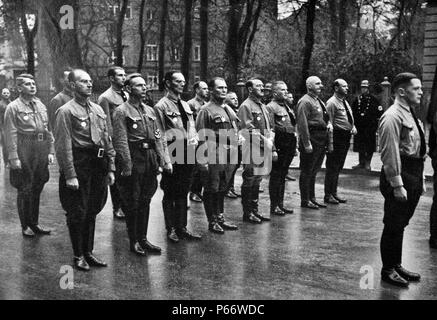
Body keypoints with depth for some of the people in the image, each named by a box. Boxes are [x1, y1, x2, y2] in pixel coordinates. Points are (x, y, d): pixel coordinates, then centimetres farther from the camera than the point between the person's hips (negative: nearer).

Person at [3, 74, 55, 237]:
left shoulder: (41, 105, 11)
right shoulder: (13, 107, -7)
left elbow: (49, 130, 13)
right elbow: (10, 135, -11)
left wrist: (51, 151, 7)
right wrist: (13, 158, -16)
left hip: (41, 153, 6)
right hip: (24, 153, -6)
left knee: (37, 189, 14)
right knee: (25, 191, 3)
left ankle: (35, 223, 26)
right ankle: (25, 226, 16)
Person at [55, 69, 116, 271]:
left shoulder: (98, 110, 13)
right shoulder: (66, 111, -8)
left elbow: (107, 141, 15)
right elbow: (63, 146, -13)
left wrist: (111, 169, 10)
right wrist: (70, 175, -17)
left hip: (99, 166, 6)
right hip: (79, 165, -6)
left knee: (92, 211, 14)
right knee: (77, 213, 2)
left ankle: (88, 252, 27)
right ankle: (78, 256, 16)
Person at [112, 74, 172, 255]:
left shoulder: (150, 111, 14)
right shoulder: (121, 111, -8)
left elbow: (158, 138, 13)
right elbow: (121, 142, -13)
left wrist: (165, 160, 5)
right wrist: (126, 166, -18)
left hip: (150, 161, 7)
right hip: (133, 160, -6)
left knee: (145, 201, 13)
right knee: (132, 203, 3)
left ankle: (143, 238, 24)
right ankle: (133, 242, 14)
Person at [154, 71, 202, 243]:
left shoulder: (185, 105, 16)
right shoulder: (161, 106, -7)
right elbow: (160, 134, -10)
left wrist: (194, 143, 1)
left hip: (187, 154, 7)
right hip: (172, 154, -7)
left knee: (183, 192, 13)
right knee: (170, 193, 3)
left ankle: (182, 227, 22)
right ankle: (171, 229, 15)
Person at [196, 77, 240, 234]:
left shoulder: (229, 109, 16)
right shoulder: (206, 110, -8)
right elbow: (201, 137, -12)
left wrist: (235, 155, 17)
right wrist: (203, 160, -17)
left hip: (230, 156, 7)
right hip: (214, 156, -7)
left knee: (222, 189, 15)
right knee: (212, 190, 2)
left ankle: (220, 218, 25)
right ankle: (212, 221, 12)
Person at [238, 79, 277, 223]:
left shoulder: (263, 107, 17)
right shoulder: (245, 106, -9)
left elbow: (270, 129, 19)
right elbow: (249, 131, -17)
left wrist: (272, 148, 10)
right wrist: (267, 143, -15)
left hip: (264, 151, 8)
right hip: (251, 150, -8)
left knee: (257, 181, 14)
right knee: (249, 182, 0)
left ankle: (254, 210, 22)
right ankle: (247, 213, 8)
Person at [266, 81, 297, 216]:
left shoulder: (287, 107, 19)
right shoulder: (270, 107, -9)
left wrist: (295, 146, 18)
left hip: (289, 147, 8)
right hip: (279, 147, -8)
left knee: (282, 176, 13)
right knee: (276, 176, -2)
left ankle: (280, 204, 21)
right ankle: (274, 206, 5)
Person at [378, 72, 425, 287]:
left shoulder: (411, 115, 15)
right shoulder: (393, 117, -16)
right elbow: (390, 153, -21)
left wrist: (420, 179, 18)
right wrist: (397, 185, -22)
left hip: (413, 177, 9)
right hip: (400, 175, -9)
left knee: (400, 224, 18)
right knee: (393, 225, 0)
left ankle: (396, 265, 30)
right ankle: (388, 270, 13)